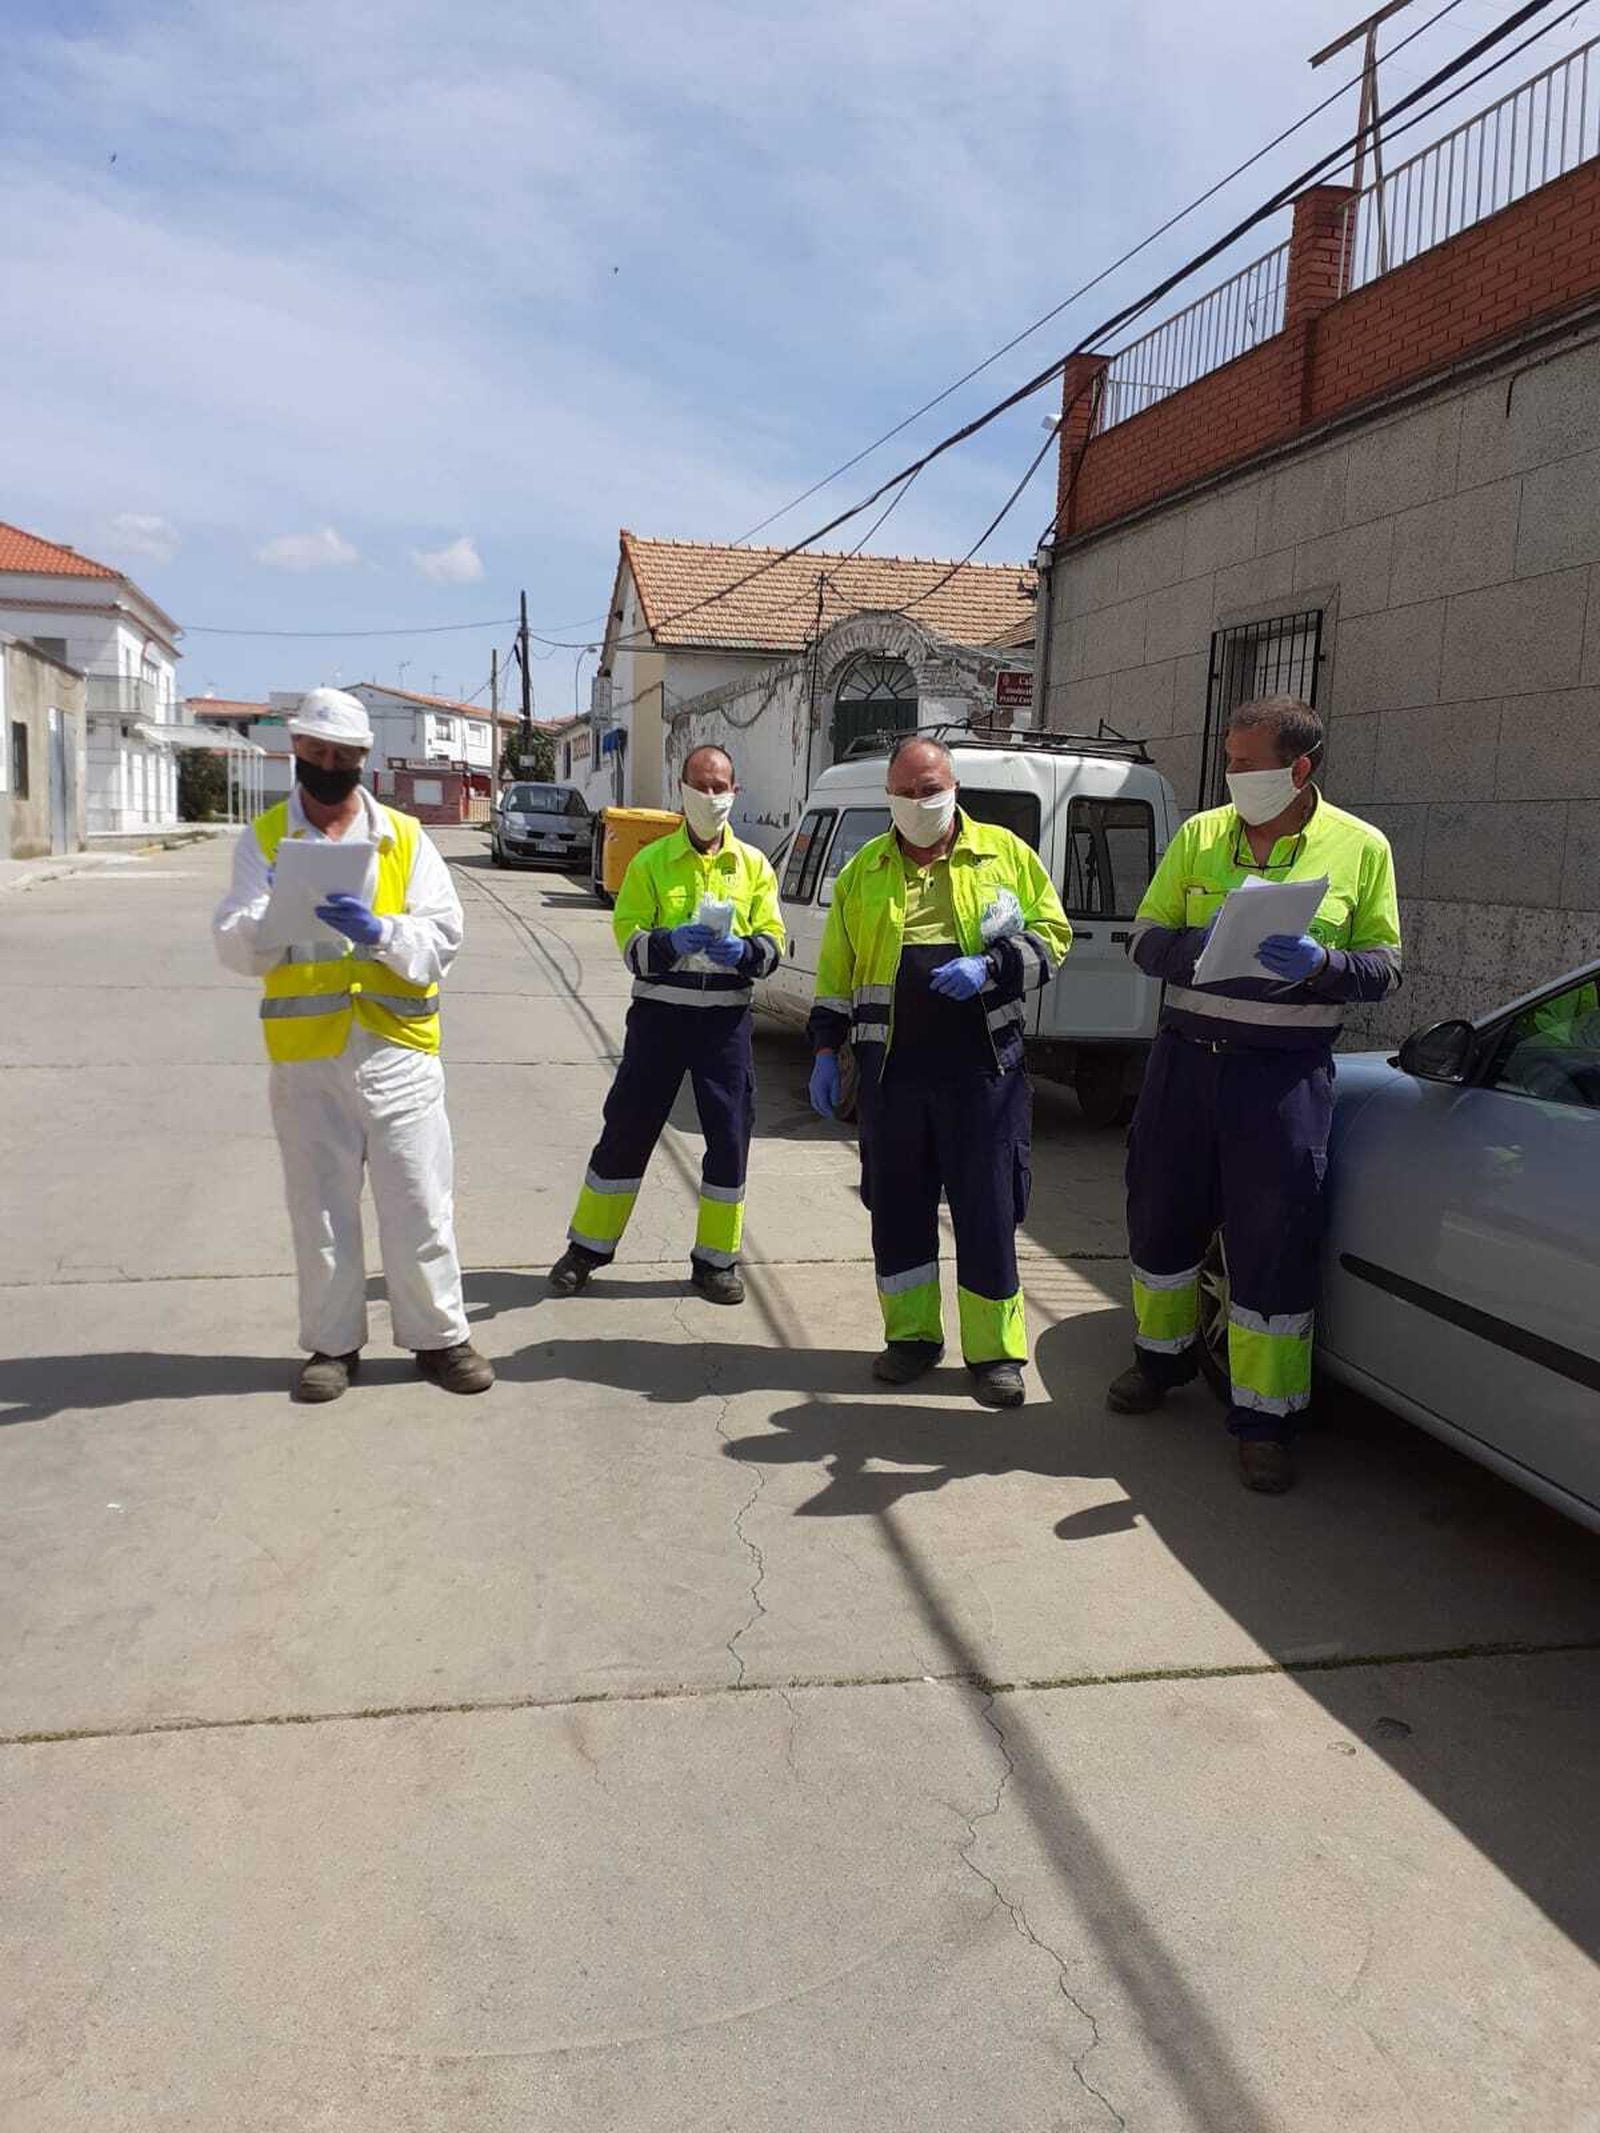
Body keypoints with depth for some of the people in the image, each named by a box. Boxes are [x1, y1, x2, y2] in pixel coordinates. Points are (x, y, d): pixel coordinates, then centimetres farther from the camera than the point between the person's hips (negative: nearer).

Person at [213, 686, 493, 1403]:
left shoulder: (404, 837, 7)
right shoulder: (263, 840, 6)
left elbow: (443, 935, -3)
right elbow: (236, 950, -3)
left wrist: (377, 931, -21)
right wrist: (273, 916, -24)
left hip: (398, 1049, 0)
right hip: (306, 1056, 0)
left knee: (420, 1204, 4)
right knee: (321, 1208, 9)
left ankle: (437, 1334, 19)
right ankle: (333, 1343, 24)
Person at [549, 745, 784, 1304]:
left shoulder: (754, 865, 8)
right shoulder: (651, 862, 4)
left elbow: (773, 943, 4)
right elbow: (628, 938, -3)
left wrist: (742, 951, -18)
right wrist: (671, 943, -23)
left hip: (726, 1017, 1)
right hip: (659, 1011, -1)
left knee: (730, 1137, 4)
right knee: (627, 1130, 4)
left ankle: (716, 1258, 18)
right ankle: (588, 1247, 18)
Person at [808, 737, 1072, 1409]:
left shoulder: (1005, 854, 5)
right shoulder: (862, 872, 11)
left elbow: (1051, 935, 3)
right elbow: (836, 971, 13)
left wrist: (989, 967, -14)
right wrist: (827, 1052, 8)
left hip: (982, 1066, -2)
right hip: (891, 1069, 3)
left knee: (986, 1209, 1)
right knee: (898, 1206, 9)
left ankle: (995, 1350, 12)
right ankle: (911, 1334, 24)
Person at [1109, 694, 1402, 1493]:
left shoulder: (1361, 847, 2)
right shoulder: (1200, 834, 6)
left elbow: (1384, 968, 3)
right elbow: (1144, 938, 6)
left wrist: (1320, 963, -18)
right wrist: (1200, 945, -15)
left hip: (1286, 1070, -3)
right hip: (1186, 1057, 3)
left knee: (1274, 1244, -1)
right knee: (1162, 1213, 13)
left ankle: (1265, 1417, 12)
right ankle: (1163, 1354, 38)